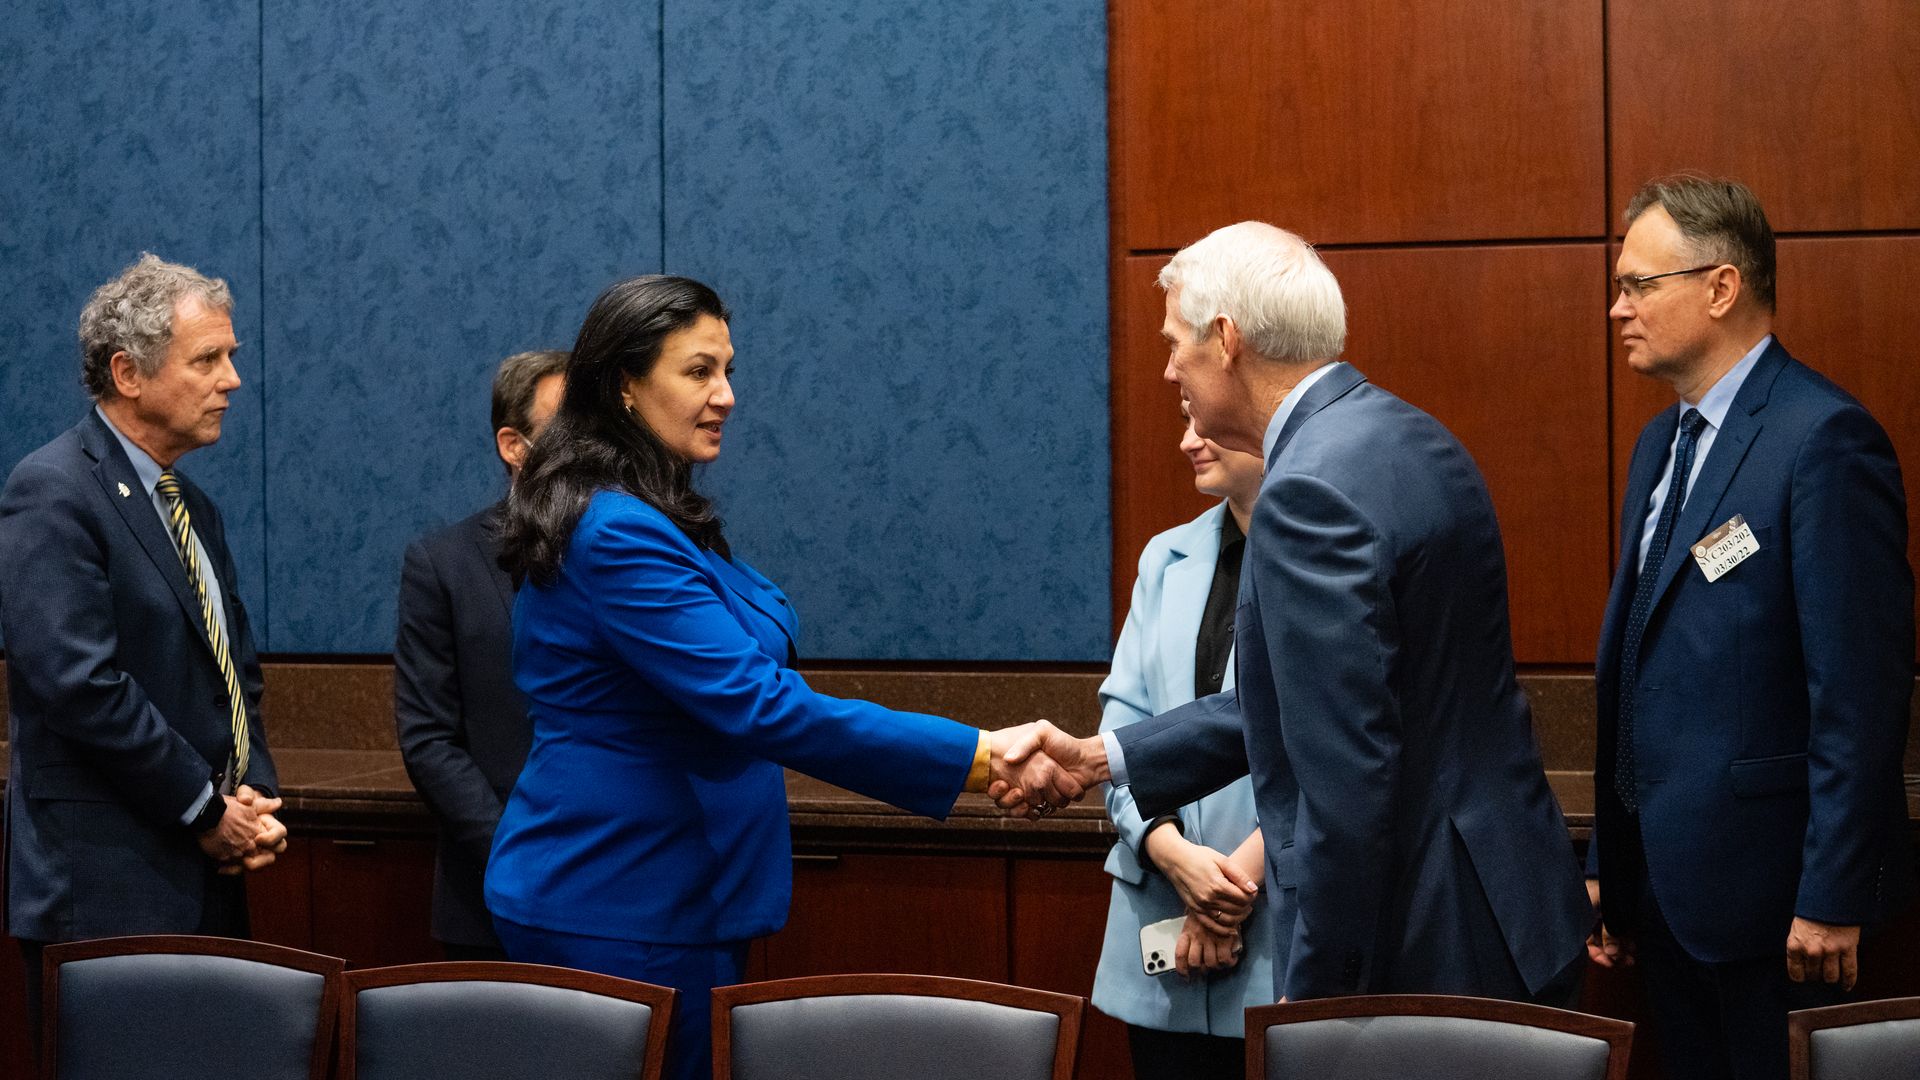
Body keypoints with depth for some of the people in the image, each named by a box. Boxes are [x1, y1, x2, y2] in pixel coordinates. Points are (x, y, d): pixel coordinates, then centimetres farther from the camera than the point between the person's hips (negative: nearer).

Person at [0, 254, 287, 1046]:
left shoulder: (191, 508, 17)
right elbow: (80, 682, -19)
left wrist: (255, 793, 2)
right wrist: (205, 808, -13)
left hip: (205, 882, 8)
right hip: (106, 894, -8)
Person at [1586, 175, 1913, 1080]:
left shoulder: (1824, 440, -14)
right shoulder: (1661, 444, 14)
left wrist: (1832, 898, -18)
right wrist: (1609, 865, 15)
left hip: (1764, 882, -8)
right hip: (1665, 877, 8)